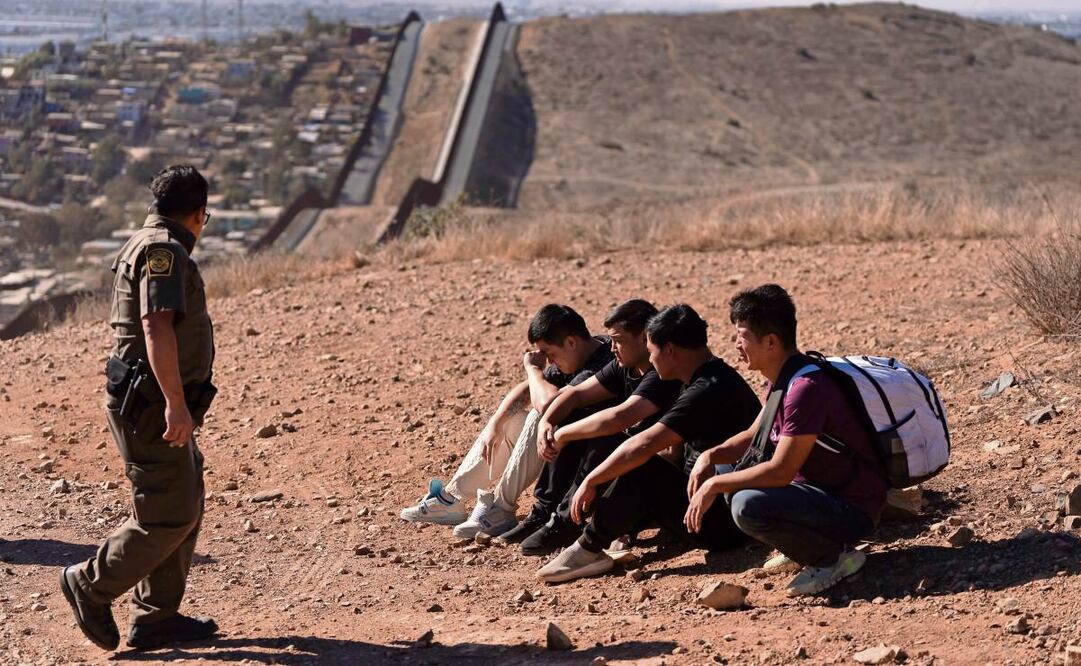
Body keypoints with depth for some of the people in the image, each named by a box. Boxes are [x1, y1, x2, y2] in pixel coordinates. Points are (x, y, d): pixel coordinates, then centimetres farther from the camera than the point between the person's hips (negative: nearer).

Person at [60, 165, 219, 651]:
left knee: (186, 510, 12)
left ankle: (156, 617, 16)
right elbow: (157, 327, -28)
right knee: (168, 517, -7)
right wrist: (176, 403, -33)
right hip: (153, 406, -11)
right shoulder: (163, 251, -15)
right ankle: (92, 586, 6)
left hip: (156, 405, 11)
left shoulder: (148, 245, 17)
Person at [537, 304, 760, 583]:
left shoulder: (708, 391, -22)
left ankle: (588, 549, -11)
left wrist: (590, 482, -17)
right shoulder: (715, 377, 10)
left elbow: (643, 445, -27)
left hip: (723, 525, -10)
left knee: (642, 470, -20)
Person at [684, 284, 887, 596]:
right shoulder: (785, 378, 6)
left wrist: (713, 485, -19)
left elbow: (780, 471, -27)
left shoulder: (807, 388, -25)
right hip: (818, 487, 10)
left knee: (748, 504, -31)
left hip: (852, 510, -10)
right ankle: (803, 549, 13)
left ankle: (834, 557, -10)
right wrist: (710, 457, 0)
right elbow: (753, 436, 18)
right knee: (725, 477, 13)